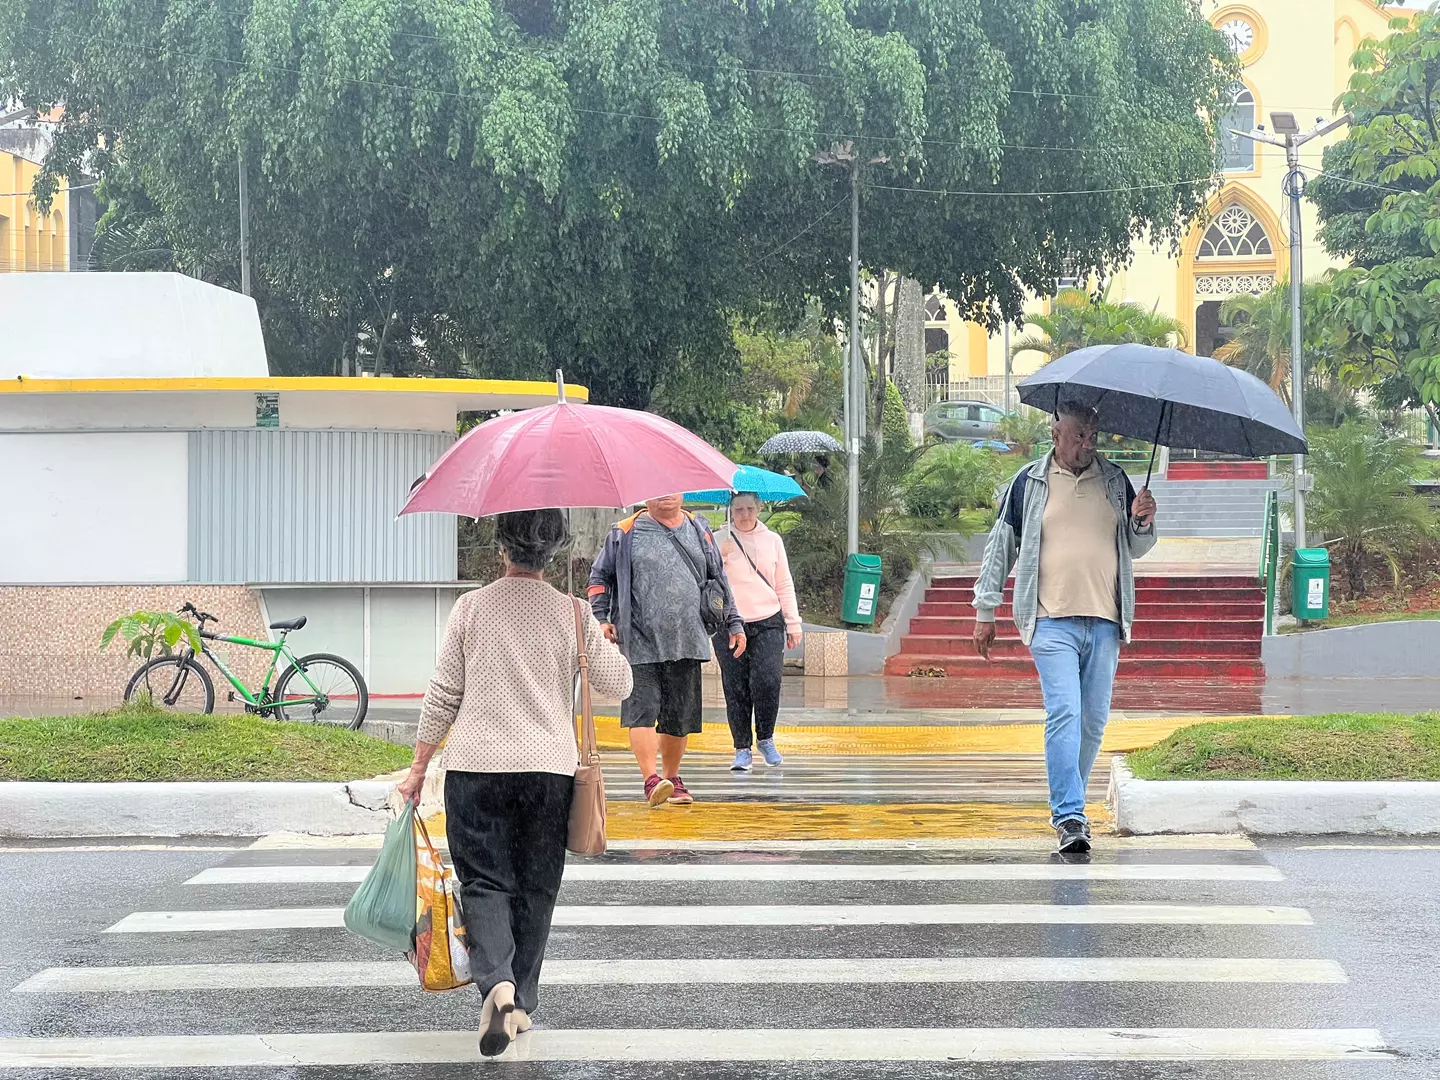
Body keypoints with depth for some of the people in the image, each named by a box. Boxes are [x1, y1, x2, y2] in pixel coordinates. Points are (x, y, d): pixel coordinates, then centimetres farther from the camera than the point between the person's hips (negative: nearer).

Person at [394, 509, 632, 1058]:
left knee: (484, 882, 1)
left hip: (476, 766, -1)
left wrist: (419, 765, 11)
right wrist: (605, 644, 24)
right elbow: (618, 684, 4)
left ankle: (496, 982, -23)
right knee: (535, 889, 12)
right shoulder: (572, 613, -1)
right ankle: (521, 1003, 16)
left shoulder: (471, 607, -1)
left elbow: (443, 695, 2)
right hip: (549, 767, 1)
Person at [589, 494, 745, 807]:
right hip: (640, 641, -3)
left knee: (679, 716, 7)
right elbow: (600, 576, 11)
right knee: (643, 710, -13)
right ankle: (651, 779, -16)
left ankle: (672, 778, 20)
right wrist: (601, 618, -1)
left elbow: (719, 579, 21)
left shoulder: (699, 531, 14)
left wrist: (734, 624, 19)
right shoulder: (626, 534, 4)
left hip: (686, 642, 3)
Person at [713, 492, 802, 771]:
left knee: (767, 681, -14)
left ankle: (765, 739, 6)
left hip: (768, 622, 1)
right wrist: (720, 556, -20)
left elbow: (785, 585, 15)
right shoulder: (718, 541, 3)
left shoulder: (772, 540, 11)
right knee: (736, 689, 0)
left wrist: (793, 623, 12)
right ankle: (743, 749, 9)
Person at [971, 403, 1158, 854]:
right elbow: (1001, 545, 10)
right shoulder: (1029, 483, 5)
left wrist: (1142, 523, -4)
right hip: (1052, 621, -4)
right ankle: (1069, 817, -18)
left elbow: (1135, 549, 19)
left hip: (1104, 622, 4)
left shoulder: (1115, 481, 13)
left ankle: (1069, 806, 22)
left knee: (1093, 720, 7)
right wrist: (985, 611, 8)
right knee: (1063, 713, -15)